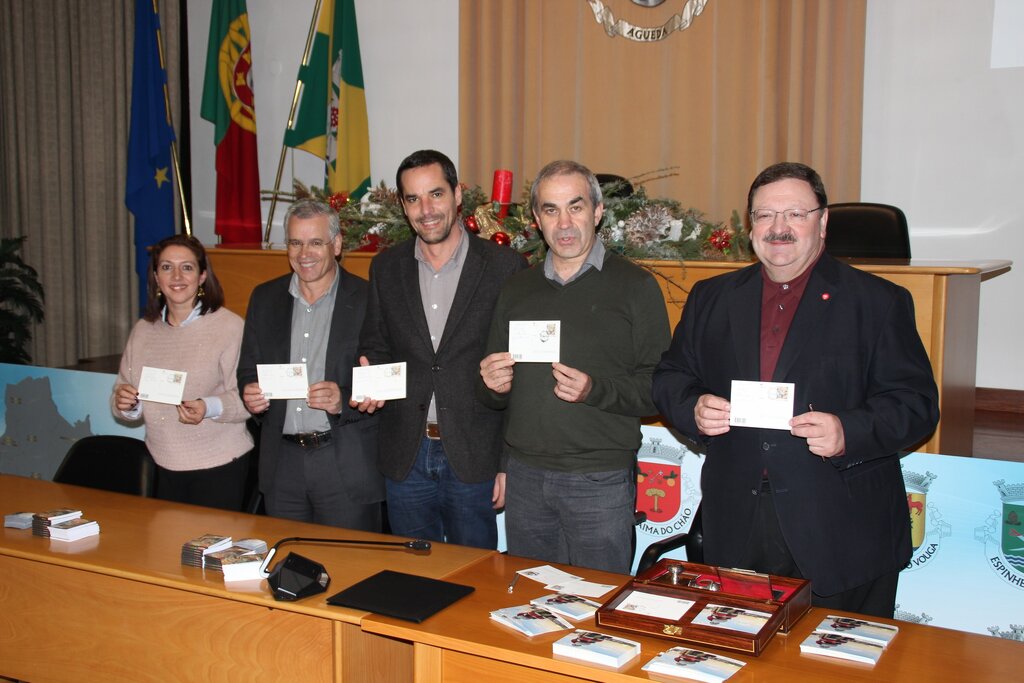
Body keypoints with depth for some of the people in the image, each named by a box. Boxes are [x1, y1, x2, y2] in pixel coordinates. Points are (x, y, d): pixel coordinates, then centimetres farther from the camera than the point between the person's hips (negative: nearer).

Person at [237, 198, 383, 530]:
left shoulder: (368, 300, -5)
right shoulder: (265, 298, 10)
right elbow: (248, 370, 16)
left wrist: (344, 400, -23)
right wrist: (251, 395, -6)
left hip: (347, 463, -4)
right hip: (283, 463, 4)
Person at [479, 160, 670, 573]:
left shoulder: (635, 286, -2)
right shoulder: (517, 289, 12)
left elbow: (660, 388, -8)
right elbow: (493, 397, 18)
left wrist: (595, 391, -22)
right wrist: (493, 386, -4)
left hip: (600, 481, -4)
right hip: (525, 477, 4)